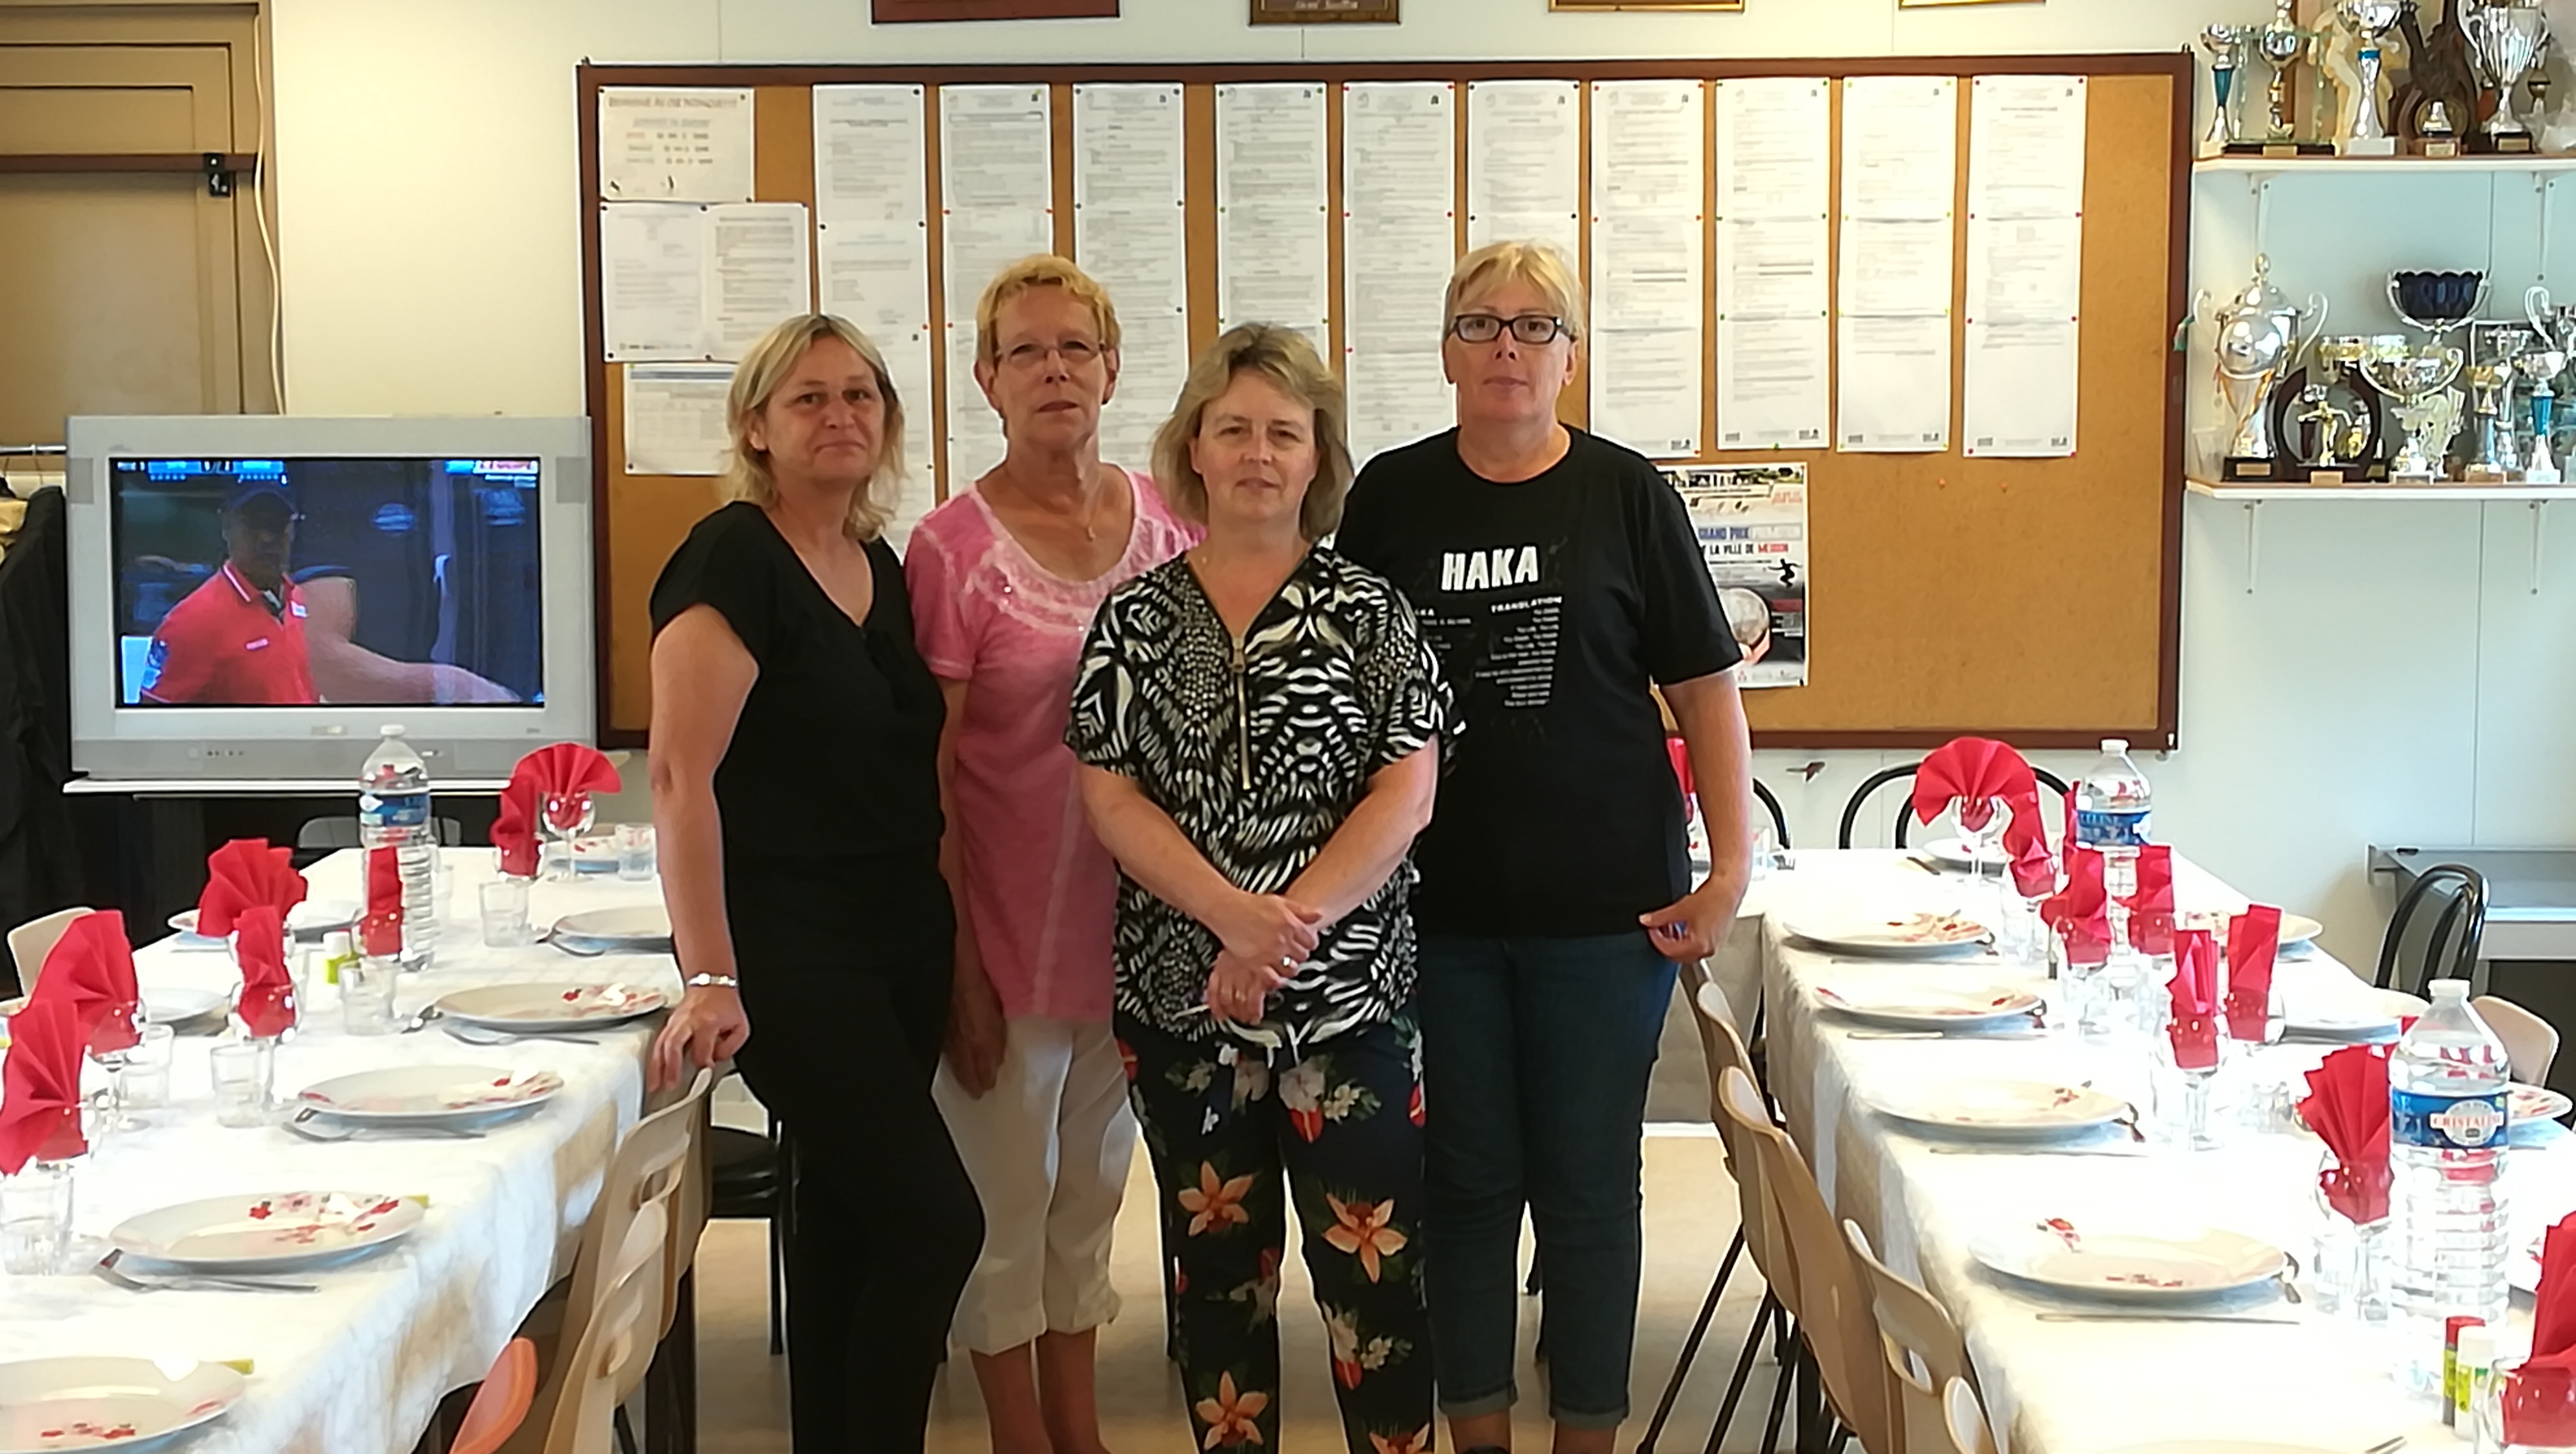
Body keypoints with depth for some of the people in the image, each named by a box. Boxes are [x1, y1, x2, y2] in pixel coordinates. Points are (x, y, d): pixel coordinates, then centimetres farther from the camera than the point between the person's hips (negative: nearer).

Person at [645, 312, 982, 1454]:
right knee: (938, 1223, -9)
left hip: (905, 937, 8)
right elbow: (680, 775, -19)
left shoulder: (882, 566, 11)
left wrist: (948, 932, 13)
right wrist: (710, 978, -25)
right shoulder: (733, 558, -13)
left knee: (847, 1222, 14)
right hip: (792, 951, -7)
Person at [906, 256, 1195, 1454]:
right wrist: (958, 966, -12)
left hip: (1137, 924, 5)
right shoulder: (951, 549, -10)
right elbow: (930, 781, -10)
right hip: (1009, 929, -4)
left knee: (1093, 1185, 17)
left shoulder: (1165, 524, 3)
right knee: (1008, 1198, 6)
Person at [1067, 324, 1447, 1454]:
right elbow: (1111, 800, -3)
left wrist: (1293, 925, -16)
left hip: (1349, 992, -2)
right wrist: (1238, 917, -16)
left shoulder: (1368, 611, 1)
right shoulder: (1136, 617, 4)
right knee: (1216, 1264, 13)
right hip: (1178, 993, 2)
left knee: (1374, 1267, -1)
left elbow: (1405, 793, -5)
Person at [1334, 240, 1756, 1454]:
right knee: (1468, 1181, 10)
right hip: (1438, 905, 2)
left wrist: (1730, 868, -7)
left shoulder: (1627, 496, -1)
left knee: (1587, 1188, 6)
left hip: (1604, 906, -1)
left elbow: (1705, 689, 0)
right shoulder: (1391, 497, 4)